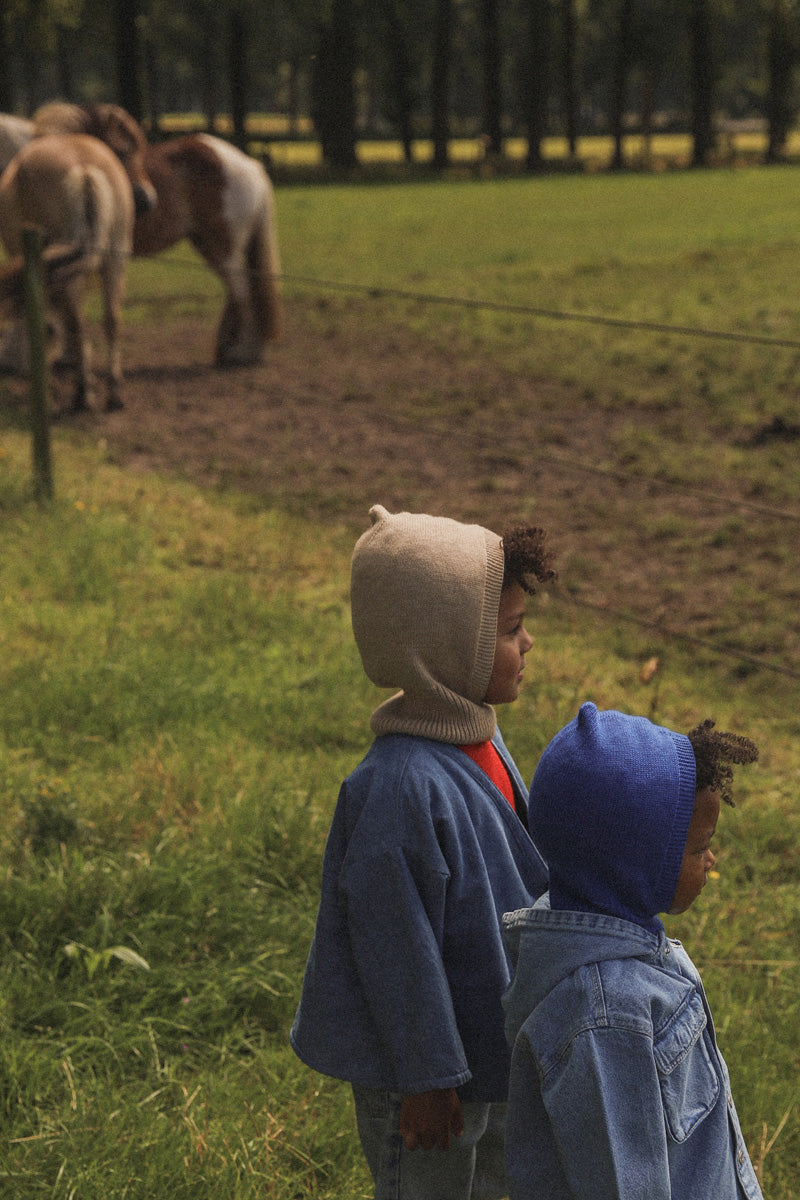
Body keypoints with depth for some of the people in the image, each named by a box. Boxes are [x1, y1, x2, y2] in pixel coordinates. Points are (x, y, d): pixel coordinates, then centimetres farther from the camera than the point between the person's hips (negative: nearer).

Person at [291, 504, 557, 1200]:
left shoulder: (478, 739, -2)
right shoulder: (401, 786, -32)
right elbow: (397, 946, -26)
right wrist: (426, 1077, -19)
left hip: (493, 1049, 9)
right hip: (428, 1073, -9)